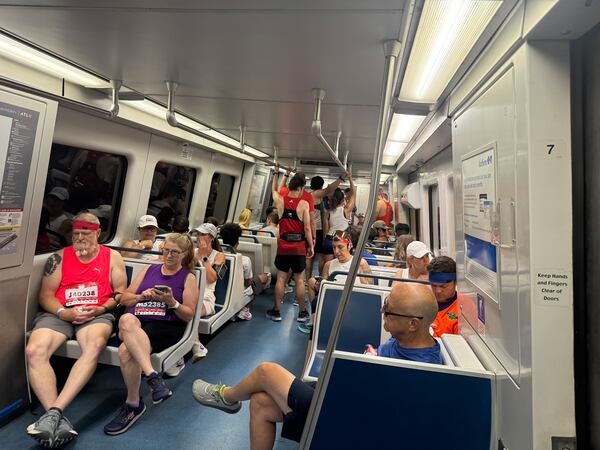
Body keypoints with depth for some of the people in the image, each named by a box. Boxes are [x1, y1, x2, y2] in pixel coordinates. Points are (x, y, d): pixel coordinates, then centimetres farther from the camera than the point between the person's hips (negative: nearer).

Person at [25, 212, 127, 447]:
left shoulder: (112, 257, 12)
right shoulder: (59, 258, 14)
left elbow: (121, 291, 8)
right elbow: (46, 295, 8)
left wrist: (102, 309, -10)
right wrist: (64, 313, -12)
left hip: (97, 314, -2)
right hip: (59, 313, 2)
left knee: (95, 345, -35)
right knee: (34, 350, -27)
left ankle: (54, 411, -34)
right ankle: (58, 420, -31)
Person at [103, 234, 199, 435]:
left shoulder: (188, 278, 11)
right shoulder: (149, 269, 22)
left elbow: (189, 315, 4)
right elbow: (124, 299, 18)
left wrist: (171, 302, -14)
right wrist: (143, 296, -2)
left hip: (166, 326, -3)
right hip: (134, 321, 3)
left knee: (126, 351, -32)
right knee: (127, 320, -35)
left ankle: (133, 405, -13)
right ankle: (153, 377, -37)